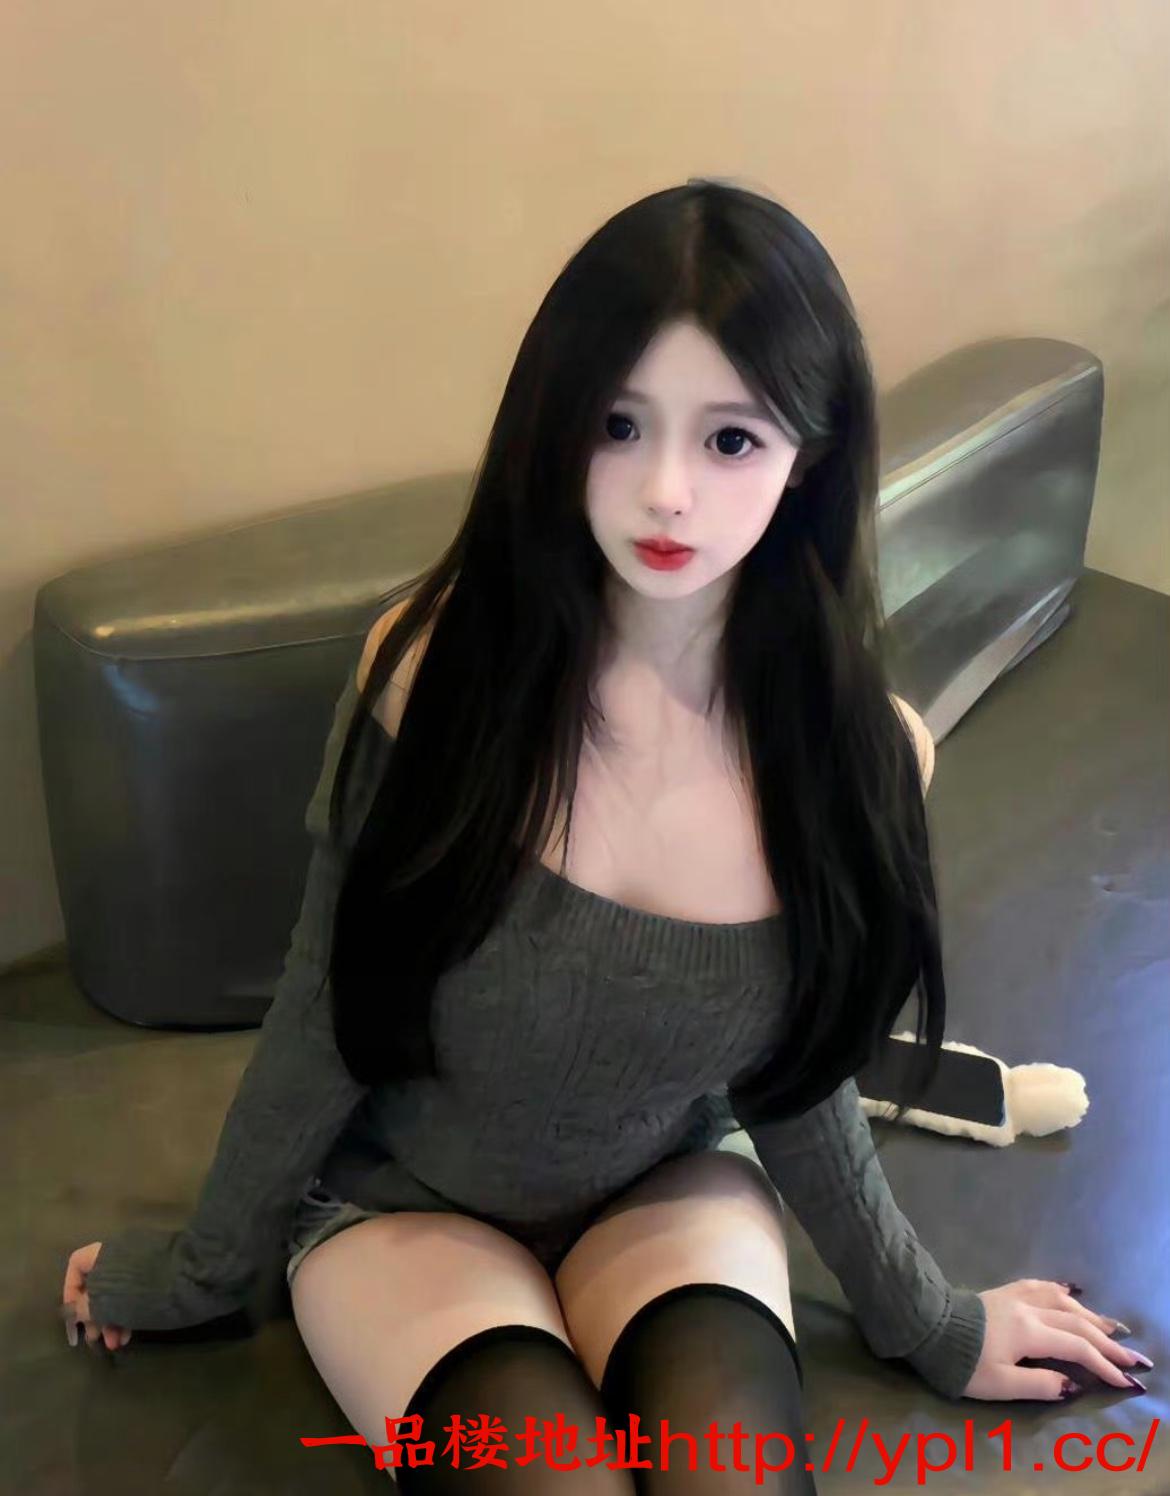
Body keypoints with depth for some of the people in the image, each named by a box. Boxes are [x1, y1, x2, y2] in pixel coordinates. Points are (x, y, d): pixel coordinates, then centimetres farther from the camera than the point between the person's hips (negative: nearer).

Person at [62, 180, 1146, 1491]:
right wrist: (196, 1272, 5)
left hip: (668, 1193, 2)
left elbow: (796, 1077, 0)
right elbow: (321, 1022, -9)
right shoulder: (432, 669, -24)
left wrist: (928, 1321, 12)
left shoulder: (864, 755, -17)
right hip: (401, 1197, -1)